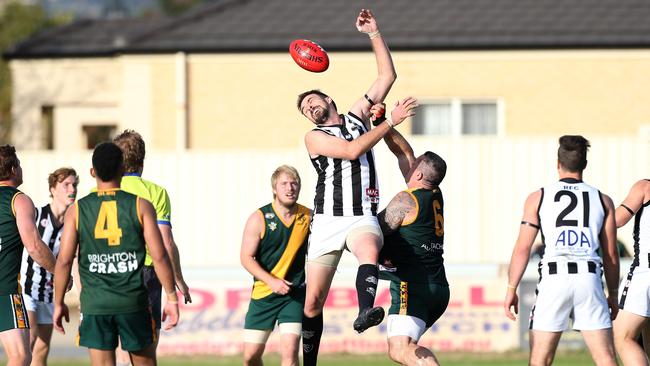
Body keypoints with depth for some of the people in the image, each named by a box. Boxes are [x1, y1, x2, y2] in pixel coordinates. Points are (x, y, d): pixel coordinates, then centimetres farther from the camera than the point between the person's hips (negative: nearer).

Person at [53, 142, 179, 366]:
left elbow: (64, 260, -2)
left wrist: (58, 303, 7)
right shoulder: (140, 206, -1)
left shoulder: (77, 210, 1)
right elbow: (159, 257, -5)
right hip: (134, 304, 0)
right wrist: (172, 298, 2)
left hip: (95, 305, 0)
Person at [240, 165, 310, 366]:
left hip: (295, 295, 0)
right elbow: (246, 258, -8)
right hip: (263, 293, 0)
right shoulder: (259, 218, -7)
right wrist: (272, 281, -21)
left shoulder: (308, 217, -1)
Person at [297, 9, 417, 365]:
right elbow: (352, 150, -9)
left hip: (362, 217, 0)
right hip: (327, 220, 0)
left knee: (369, 251, -37)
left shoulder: (357, 117, 17)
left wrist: (374, 33, 7)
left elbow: (387, 76, 14)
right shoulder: (314, 137, 7)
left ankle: (365, 312, -58)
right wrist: (390, 122, -9)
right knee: (313, 300, 0)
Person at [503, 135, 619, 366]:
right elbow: (611, 254, 13)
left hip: (554, 278, -1)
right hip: (589, 278, 1)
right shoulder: (603, 200, 13)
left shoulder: (538, 198, 9)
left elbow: (523, 248, 4)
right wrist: (613, 294, 21)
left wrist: (511, 289, 8)